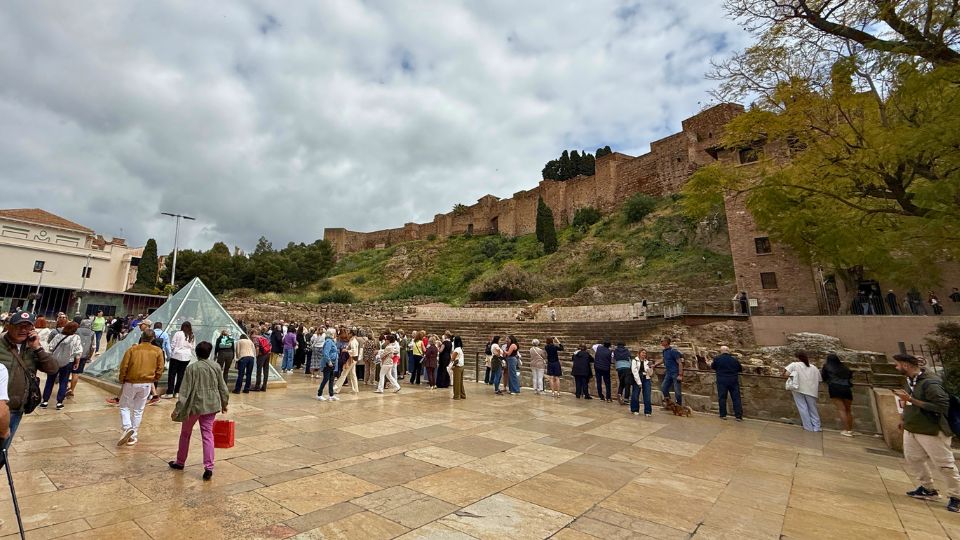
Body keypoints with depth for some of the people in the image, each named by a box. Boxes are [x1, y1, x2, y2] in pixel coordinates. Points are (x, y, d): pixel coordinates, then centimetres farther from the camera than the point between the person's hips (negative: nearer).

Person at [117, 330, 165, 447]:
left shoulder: (132, 349, -6)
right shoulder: (158, 351, -2)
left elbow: (123, 367, -8)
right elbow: (160, 369, -2)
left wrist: (121, 380, 7)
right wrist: (154, 380, 14)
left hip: (131, 383, -2)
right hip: (147, 384, 2)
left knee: (124, 407, 15)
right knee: (138, 410, 12)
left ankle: (127, 428, -5)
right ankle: (133, 437, 17)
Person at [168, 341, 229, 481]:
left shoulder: (192, 368, -10)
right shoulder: (216, 367, -1)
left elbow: (185, 391, -13)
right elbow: (223, 388, 5)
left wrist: (177, 409, -8)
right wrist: (224, 404, 17)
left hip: (194, 406, -2)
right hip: (211, 406, 2)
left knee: (185, 434, 20)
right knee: (207, 435, 6)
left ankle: (180, 462, 36)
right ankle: (209, 467, 1)